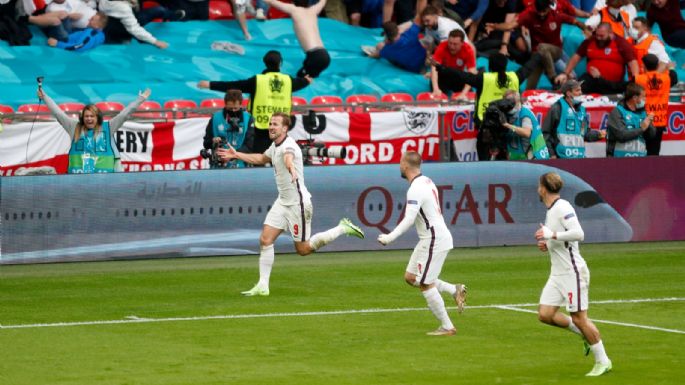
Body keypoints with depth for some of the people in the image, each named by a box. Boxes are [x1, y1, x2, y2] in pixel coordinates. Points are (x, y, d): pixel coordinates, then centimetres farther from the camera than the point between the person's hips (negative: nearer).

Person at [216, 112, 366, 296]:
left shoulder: (288, 146, -21)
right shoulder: (275, 146, 8)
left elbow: (289, 158, -48)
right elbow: (261, 159, 33)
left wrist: (292, 170, -70)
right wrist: (236, 155, 34)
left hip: (297, 203, -8)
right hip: (283, 202, 8)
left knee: (303, 249, 3)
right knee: (265, 240, -4)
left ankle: (343, 228, 18)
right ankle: (262, 286, 0)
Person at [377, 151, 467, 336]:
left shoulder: (416, 189, -19)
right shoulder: (426, 181, 11)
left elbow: (409, 219, -29)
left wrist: (390, 237, -33)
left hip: (434, 241, -10)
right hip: (429, 239, 10)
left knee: (426, 285, -4)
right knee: (410, 277, 13)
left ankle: (447, 327, 1)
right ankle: (455, 290, 14)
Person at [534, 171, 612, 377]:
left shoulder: (563, 207, -15)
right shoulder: (550, 210, 14)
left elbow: (578, 233, -27)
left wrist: (552, 235, -26)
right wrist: (547, 245, 8)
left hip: (572, 272, -9)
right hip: (558, 273, 9)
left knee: (579, 318, -6)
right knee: (545, 314, 1)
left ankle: (602, 361, 5)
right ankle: (585, 334, 18)